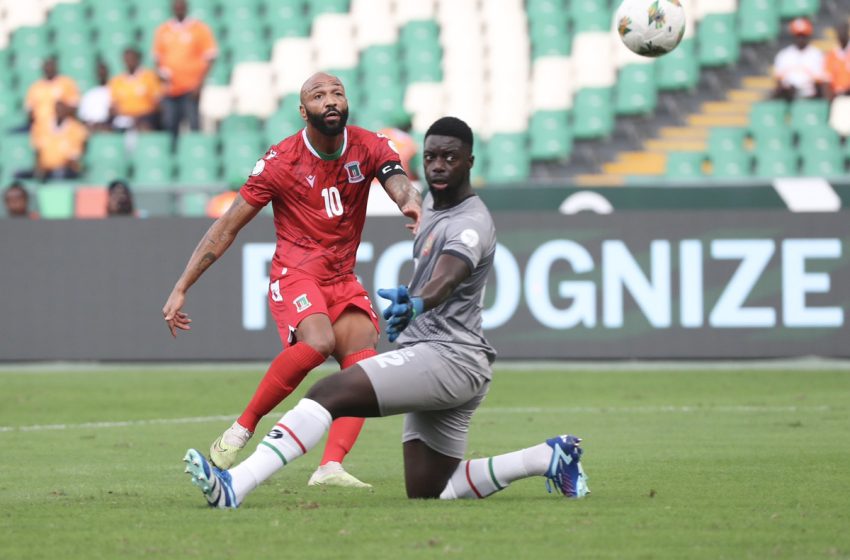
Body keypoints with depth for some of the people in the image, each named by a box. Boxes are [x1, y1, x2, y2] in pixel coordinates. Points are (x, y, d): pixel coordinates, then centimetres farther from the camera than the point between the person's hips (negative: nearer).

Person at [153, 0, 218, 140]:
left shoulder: (200, 29, 2)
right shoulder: (162, 31, 12)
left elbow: (210, 57, 0)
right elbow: (157, 57, 17)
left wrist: (200, 82, -9)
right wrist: (162, 71, -4)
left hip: (191, 89, -3)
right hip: (170, 90, 3)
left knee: (194, 127, -10)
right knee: (170, 127, 0)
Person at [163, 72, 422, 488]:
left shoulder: (368, 148, 1)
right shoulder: (281, 161, -8)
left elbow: (398, 182, -19)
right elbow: (226, 228, -4)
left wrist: (410, 202, -47)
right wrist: (181, 289, -6)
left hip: (343, 279, 4)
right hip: (294, 274, -4)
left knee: (364, 362, -18)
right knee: (318, 341, -32)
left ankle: (330, 467, -27)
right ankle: (241, 430, -20)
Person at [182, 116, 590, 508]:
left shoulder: (470, 224, -15)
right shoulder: (432, 203, 15)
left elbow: (448, 278, -38)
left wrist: (415, 305, -56)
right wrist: (407, 303, 26)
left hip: (449, 358, -11)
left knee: (328, 393, -25)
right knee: (428, 494, 14)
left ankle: (235, 486, -35)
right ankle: (549, 457, 22)